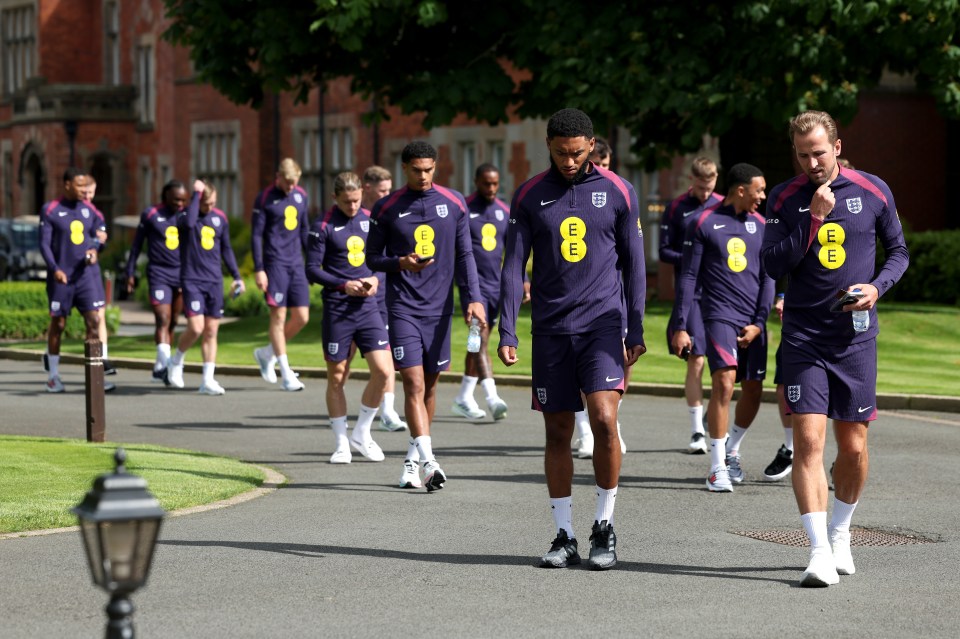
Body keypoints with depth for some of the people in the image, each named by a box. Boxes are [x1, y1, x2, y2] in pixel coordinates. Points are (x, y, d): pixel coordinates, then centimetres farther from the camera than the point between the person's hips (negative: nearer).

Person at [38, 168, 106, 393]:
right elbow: (44, 244, -7)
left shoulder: (89, 210, 8)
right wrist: (55, 269, -20)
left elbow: (97, 235, 18)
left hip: (87, 274, 3)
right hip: (61, 277, -3)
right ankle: (53, 375, 19)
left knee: (93, 320, -7)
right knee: (58, 324, 5)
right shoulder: (50, 211, -4)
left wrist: (94, 249, -5)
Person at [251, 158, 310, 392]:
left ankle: (267, 354, 22)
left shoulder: (301, 196, 11)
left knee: (302, 317, 2)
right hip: (275, 264, -6)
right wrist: (258, 269, -11)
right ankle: (286, 375, -1)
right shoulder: (265, 199, -5)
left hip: (296, 264, 6)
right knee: (279, 316, -5)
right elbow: (256, 235, -6)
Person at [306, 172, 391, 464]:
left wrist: (375, 279, -3)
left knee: (383, 371, -7)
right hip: (337, 309, -3)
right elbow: (312, 270, -6)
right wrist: (344, 285, -17)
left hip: (368, 306, 3)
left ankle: (361, 434, 12)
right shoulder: (323, 226, -5)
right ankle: (341, 443, 16)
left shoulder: (370, 220, 8)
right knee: (337, 377, 4)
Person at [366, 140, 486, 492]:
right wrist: (400, 263, -14)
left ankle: (413, 458, 24)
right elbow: (372, 257, 6)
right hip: (403, 307, -3)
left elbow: (464, 255, 9)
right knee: (414, 384, -13)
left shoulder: (454, 203, 5)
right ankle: (428, 462, -20)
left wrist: (473, 297, -1)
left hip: (439, 307, 3)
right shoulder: (386, 209, 0)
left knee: (429, 385, 10)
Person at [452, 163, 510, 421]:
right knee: (481, 338, -17)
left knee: (479, 341, 11)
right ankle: (492, 399, -27)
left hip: (496, 284, 6)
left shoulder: (504, 212, 10)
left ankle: (464, 398, 21)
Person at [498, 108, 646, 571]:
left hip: (602, 322, -2)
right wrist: (507, 332, -3)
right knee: (557, 432, 4)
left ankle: (604, 526, 0)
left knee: (604, 419, -16)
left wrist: (636, 330, 4)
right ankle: (564, 536, 13)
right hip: (551, 328, 2)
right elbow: (513, 266, 4)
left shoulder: (618, 192, 2)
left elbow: (633, 264, 7)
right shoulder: (530, 196, 4)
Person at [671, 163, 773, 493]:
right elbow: (689, 277, 0)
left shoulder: (761, 225, 11)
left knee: (753, 390, 6)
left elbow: (768, 277, 12)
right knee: (724, 382, -18)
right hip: (719, 314, -5)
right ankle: (718, 468, -13)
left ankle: (731, 450, 32)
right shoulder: (704, 224, -1)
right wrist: (680, 327, -5)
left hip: (752, 322, 5)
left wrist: (759, 323, 1)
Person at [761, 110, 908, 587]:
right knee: (809, 441, -12)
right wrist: (815, 218, -16)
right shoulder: (785, 198, 1)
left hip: (856, 337, 1)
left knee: (853, 448, 6)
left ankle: (839, 536, 29)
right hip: (803, 337, -1)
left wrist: (878, 286, -7)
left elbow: (898, 251, 12)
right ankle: (819, 552, -11)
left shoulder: (873, 192, 1)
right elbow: (772, 263, -7)